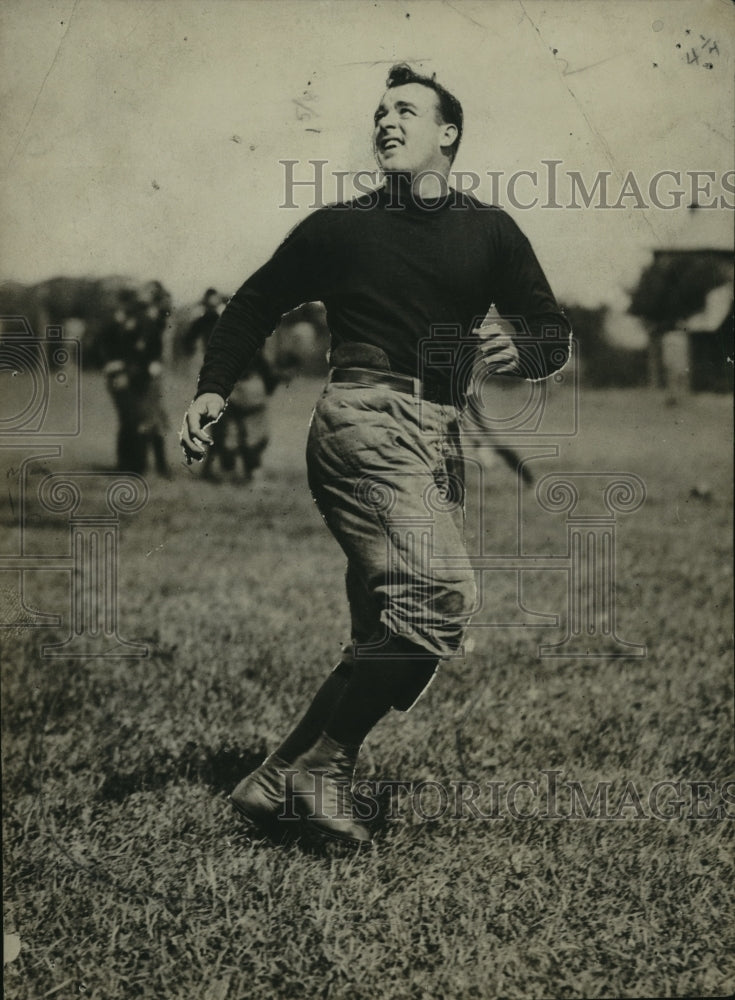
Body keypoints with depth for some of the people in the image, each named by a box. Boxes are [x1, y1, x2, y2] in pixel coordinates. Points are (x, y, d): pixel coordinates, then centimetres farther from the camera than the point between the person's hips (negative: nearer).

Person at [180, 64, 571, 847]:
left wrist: (522, 351, -11)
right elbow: (254, 307, 16)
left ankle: (275, 781, 13)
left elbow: (554, 333, 13)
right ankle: (325, 767, -14)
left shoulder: (489, 232, 16)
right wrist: (211, 390, 3)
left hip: (437, 441, 5)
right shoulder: (339, 227, 10)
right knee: (442, 593, -23)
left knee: (389, 638, 3)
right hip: (364, 421, -5)